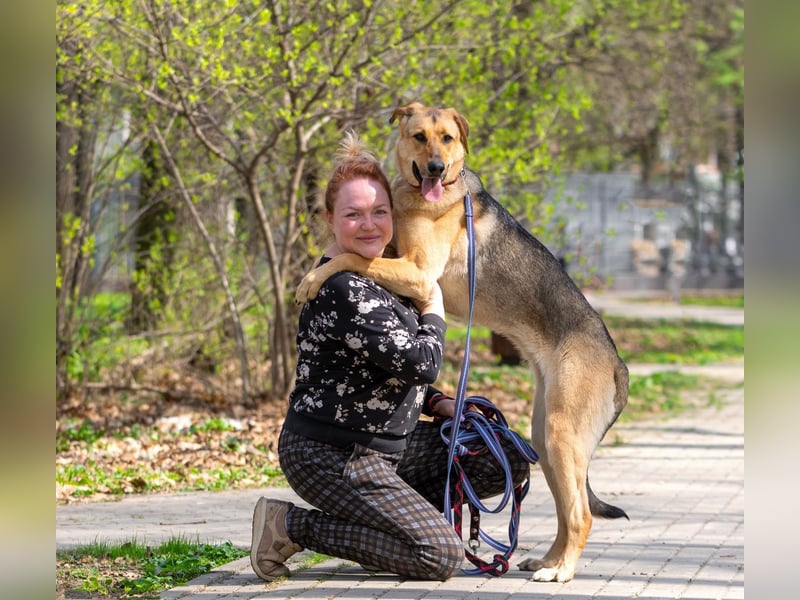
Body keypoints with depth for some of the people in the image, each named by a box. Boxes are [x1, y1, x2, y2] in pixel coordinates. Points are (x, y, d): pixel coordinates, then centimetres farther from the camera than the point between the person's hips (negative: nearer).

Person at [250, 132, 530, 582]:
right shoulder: (344, 291, -23)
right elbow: (421, 363, -24)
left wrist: (438, 405, 7)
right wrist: (434, 312, -5)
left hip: (387, 443, 10)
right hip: (332, 456, -10)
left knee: (509, 463, 6)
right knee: (443, 557, -15)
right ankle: (292, 525, -6)